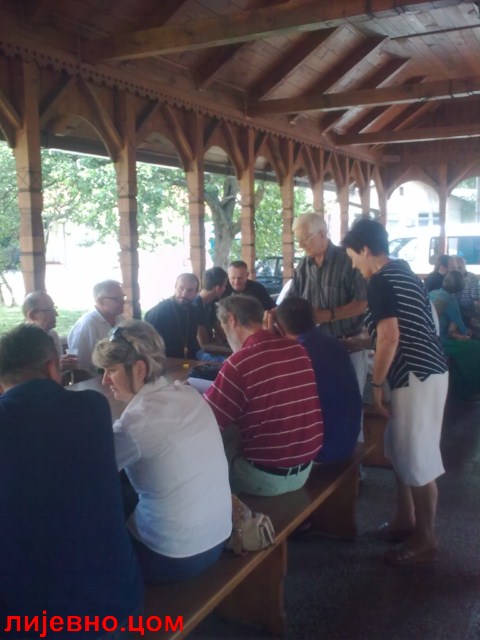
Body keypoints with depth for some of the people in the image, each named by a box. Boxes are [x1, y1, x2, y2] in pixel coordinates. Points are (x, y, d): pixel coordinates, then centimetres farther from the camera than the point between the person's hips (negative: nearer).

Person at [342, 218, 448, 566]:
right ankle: (405, 520, 32)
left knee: (418, 459, 1)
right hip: (423, 370, 10)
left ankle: (425, 537, 15)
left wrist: (377, 384, -15)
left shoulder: (380, 281, -15)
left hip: (418, 376, -10)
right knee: (400, 450, 19)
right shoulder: (402, 271, 15)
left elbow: (390, 336, -24)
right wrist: (360, 342, 28)